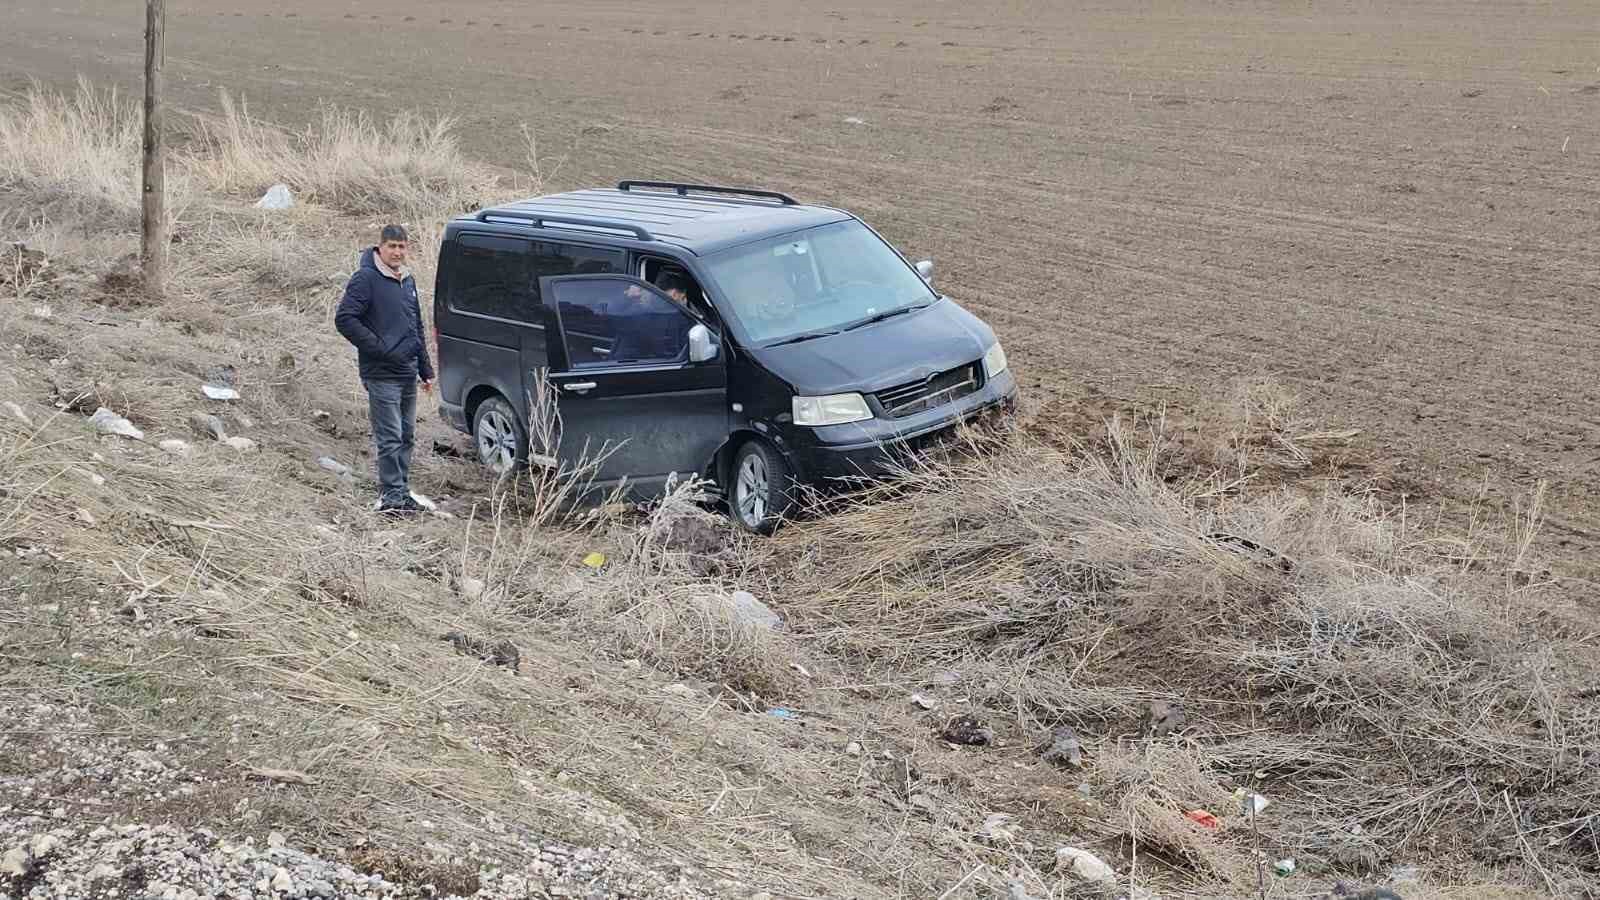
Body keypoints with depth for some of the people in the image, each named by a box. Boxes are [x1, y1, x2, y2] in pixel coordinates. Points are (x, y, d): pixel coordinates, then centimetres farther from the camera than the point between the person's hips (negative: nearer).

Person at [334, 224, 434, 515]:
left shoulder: (408, 281, 16)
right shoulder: (366, 279, -9)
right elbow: (344, 319, -16)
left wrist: (426, 370, 20)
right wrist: (379, 347, -17)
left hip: (408, 374, 8)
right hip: (382, 375, -8)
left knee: (406, 436, 12)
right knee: (390, 439, -7)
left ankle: (402, 493, 20)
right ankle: (391, 496, -1)